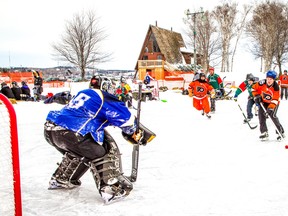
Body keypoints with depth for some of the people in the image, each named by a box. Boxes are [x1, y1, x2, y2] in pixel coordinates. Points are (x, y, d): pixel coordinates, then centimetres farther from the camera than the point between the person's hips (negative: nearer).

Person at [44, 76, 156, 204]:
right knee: (102, 154, 5)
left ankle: (60, 180, 46)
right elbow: (127, 119, -2)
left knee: (78, 152, 33)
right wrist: (134, 132, 18)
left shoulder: (84, 93, 24)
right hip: (68, 133, -9)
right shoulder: (105, 98, -1)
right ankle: (111, 191, 0)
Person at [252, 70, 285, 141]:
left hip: (273, 103, -4)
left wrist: (271, 108, -38)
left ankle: (281, 132, -4)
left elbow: (275, 99, -27)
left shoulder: (276, 87, -26)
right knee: (261, 115, -8)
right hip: (264, 102, 4)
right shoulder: (262, 83, -19)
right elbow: (254, 88, 0)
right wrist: (256, 96, -8)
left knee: (272, 115, -20)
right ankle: (264, 132, 3)